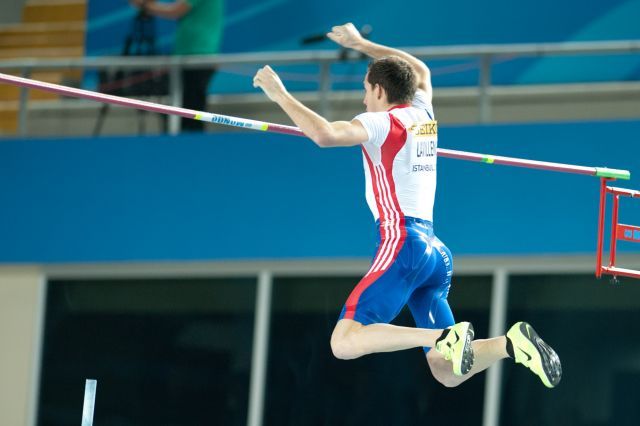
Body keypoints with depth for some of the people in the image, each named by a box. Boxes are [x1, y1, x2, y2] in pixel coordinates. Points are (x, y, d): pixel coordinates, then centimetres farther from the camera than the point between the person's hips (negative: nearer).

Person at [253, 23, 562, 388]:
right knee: (446, 373, 6)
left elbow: (324, 134, -20)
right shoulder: (424, 113, 19)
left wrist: (281, 95, -10)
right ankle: (514, 343, -17)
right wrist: (360, 44, 49)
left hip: (402, 244, -8)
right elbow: (420, 69, 41)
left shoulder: (382, 123, -2)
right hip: (437, 250, 8)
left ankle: (446, 337, -30)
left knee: (345, 342, -17)